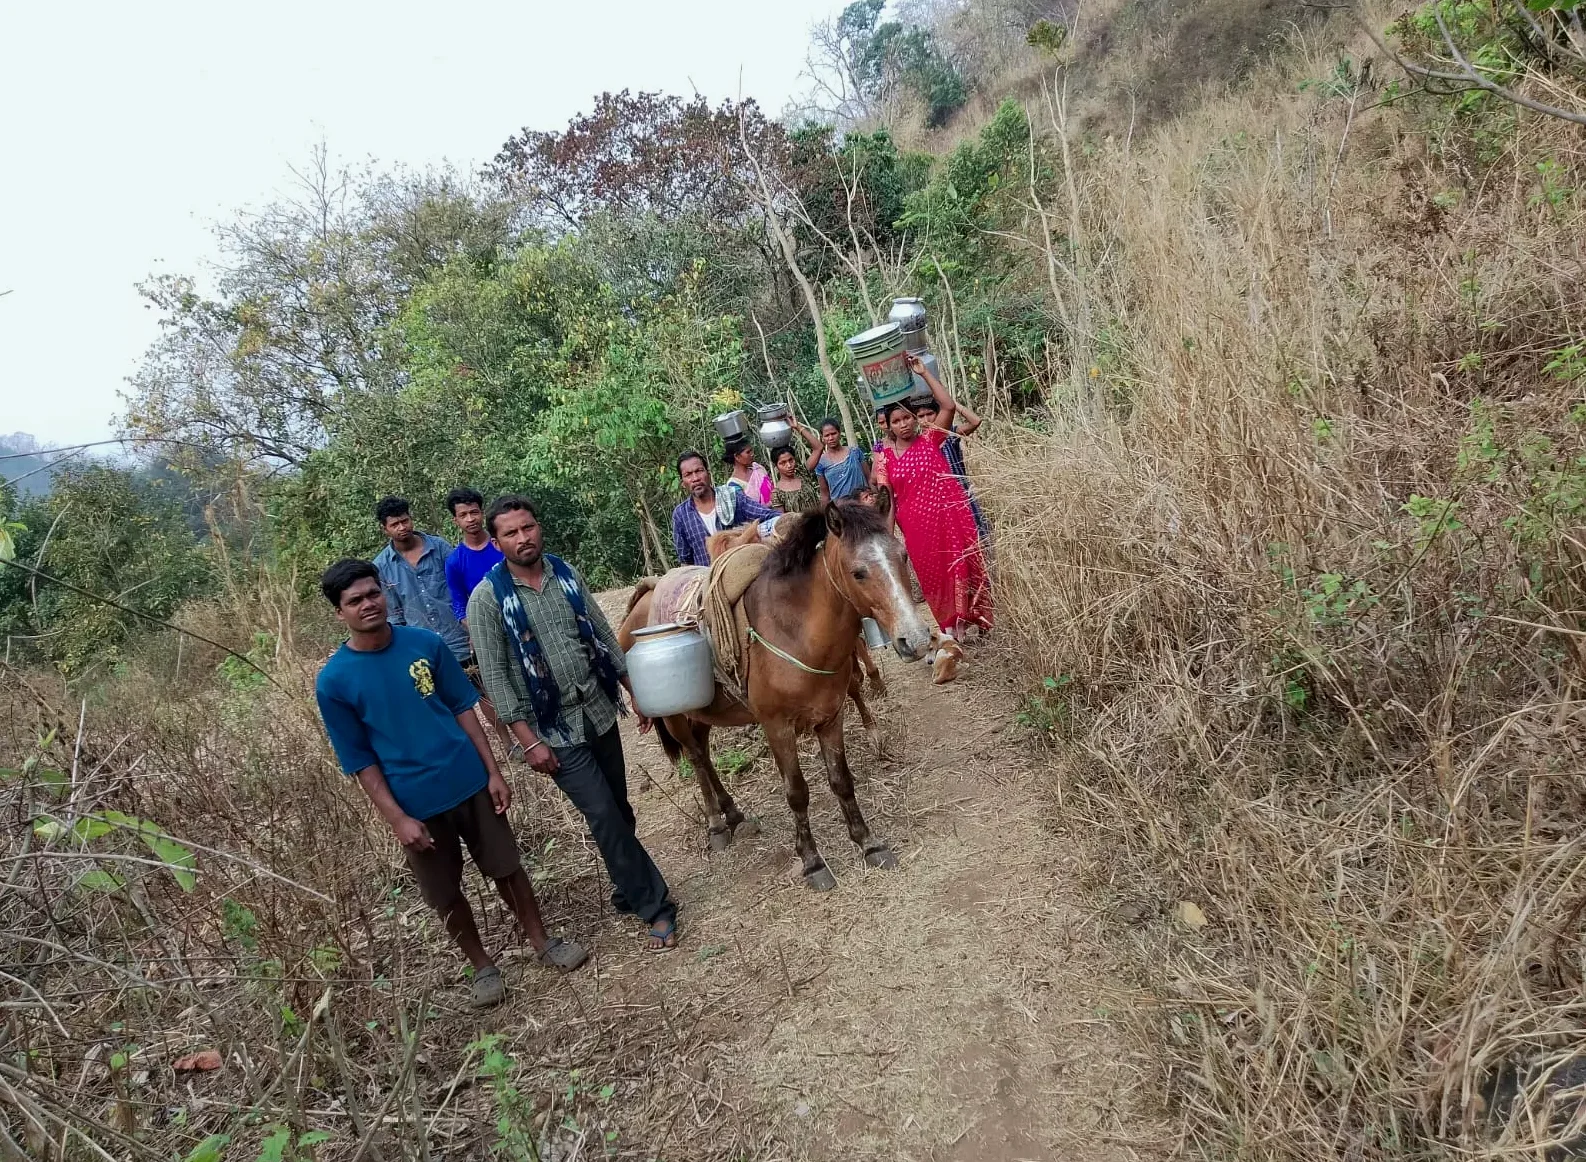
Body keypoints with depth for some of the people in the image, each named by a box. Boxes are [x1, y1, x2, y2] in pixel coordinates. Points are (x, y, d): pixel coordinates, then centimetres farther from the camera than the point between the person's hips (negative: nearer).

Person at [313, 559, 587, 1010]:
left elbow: (463, 709, 0)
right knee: (447, 895, 13)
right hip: (415, 804, -1)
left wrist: (493, 771, -2)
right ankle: (482, 966, 35)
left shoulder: (426, 643, -6)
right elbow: (360, 761, -8)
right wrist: (397, 818, -11)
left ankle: (543, 942, 33)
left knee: (507, 867, 13)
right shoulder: (333, 681, -11)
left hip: (469, 782, 1)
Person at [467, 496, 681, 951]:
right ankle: (655, 906, 9)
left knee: (619, 811, 15)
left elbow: (604, 636, 8)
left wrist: (637, 691, 8)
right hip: (555, 730, -4)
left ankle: (628, 887, 36)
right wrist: (530, 741, -15)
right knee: (605, 818, -4)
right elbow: (495, 676, -12)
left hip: (601, 712, 5)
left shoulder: (566, 574, 2)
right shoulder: (487, 598, -12)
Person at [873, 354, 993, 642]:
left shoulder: (930, 439, 2)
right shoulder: (885, 459, 1)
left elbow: (949, 406, -11)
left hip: (953, 515, 0)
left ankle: (962, 621, 20)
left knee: (961, 567, 5)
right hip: (918, 524, 0)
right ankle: (949, 628, 22)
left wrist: (923, 373, -11)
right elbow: (887, 501, 1)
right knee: (933, 574, 9)